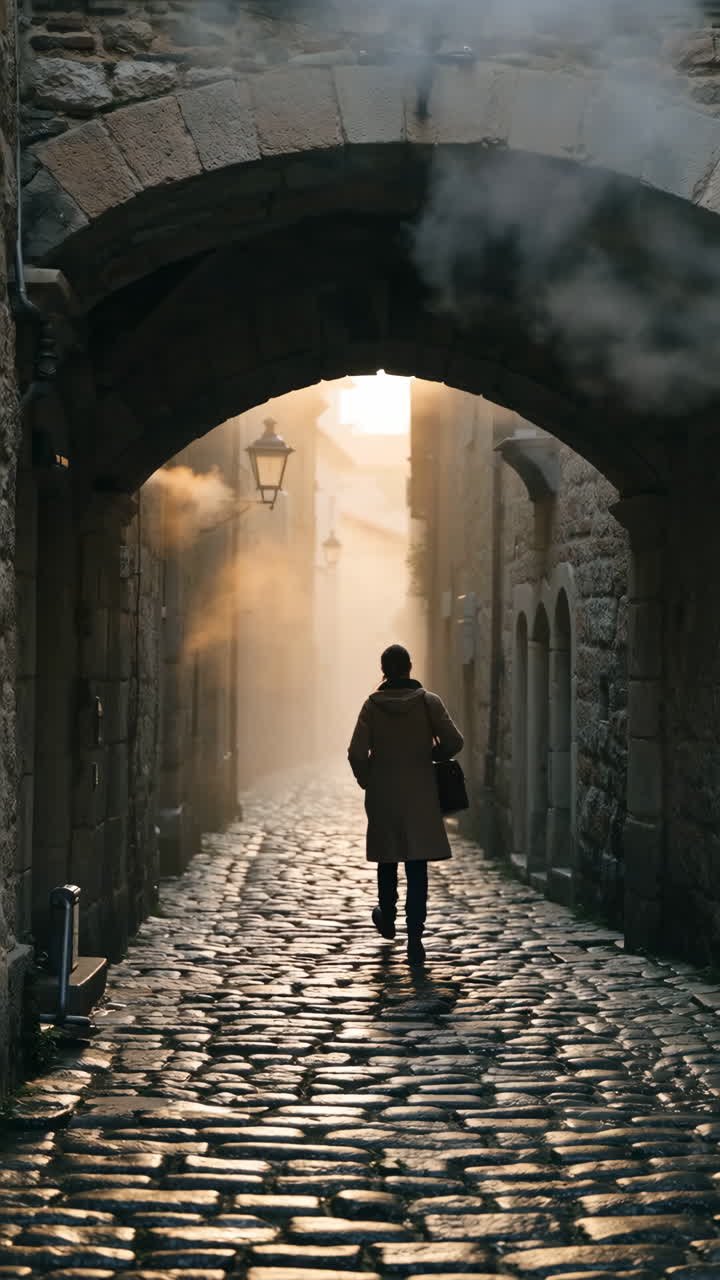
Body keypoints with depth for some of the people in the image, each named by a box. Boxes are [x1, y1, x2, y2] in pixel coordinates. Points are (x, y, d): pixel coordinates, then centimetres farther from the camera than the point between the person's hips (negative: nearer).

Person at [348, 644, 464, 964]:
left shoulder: (373, 705, -4)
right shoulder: (429, 702, -5)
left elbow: (357, 753, -9)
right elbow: (453, 742, -10)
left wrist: (367, 781, 9)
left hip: (382, 796, 1)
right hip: (420, 797, -1)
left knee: (387, 859, 21)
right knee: (417, 866, -3)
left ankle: (387, 919, 42)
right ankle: (414, 939, -12)